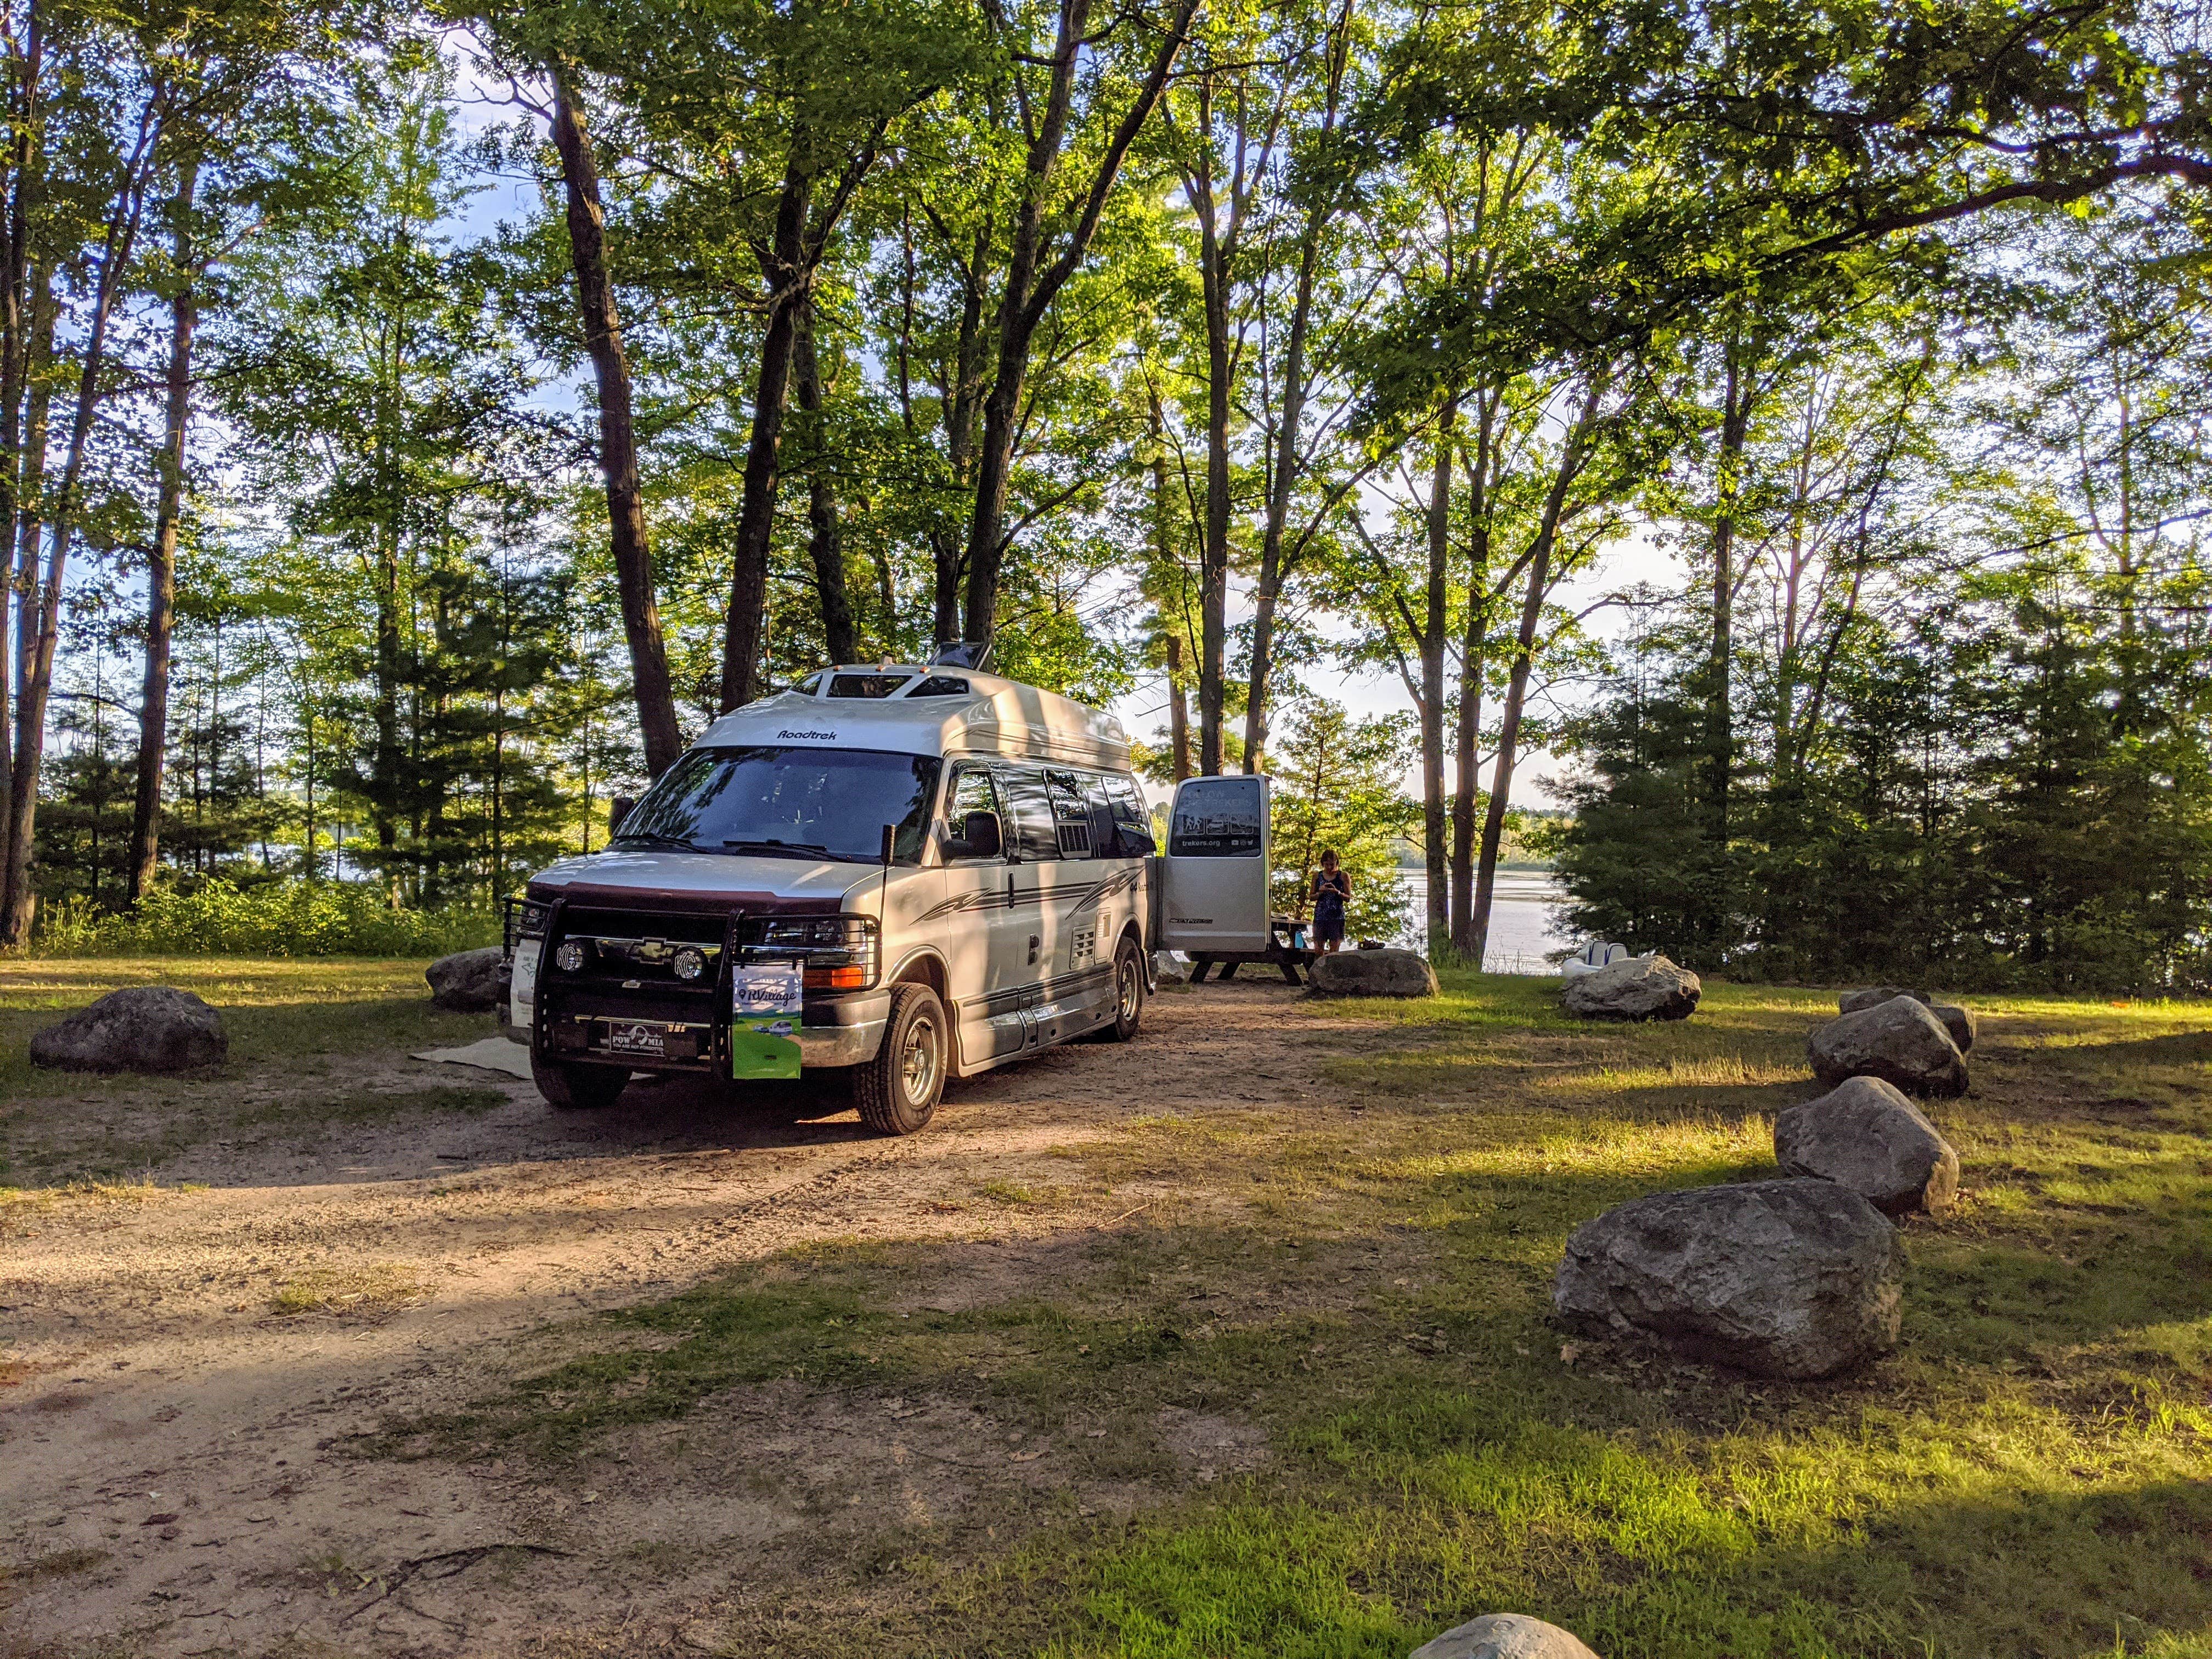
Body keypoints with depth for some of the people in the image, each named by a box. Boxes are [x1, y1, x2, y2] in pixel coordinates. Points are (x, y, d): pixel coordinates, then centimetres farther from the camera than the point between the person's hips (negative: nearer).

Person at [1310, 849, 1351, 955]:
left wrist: (1337, 892, -14)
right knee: (1319, 951, -1)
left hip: (1337, 917, -2)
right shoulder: (1317, 876, 9)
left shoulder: (1344, 876, 4)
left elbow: (1348, 899, 4)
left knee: (1334, 952, -4)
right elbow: (1312, 897, 13)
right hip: (1320, 917, 2)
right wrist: (1320, 892, -8)